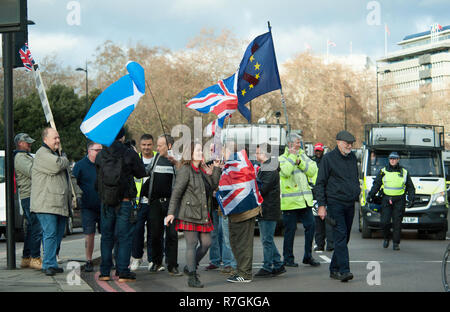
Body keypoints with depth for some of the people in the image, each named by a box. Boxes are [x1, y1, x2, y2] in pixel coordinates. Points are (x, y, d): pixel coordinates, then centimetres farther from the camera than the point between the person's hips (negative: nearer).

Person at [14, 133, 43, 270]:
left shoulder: (26, 156, 24)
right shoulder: (20, 158, -10)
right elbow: (32, 172, -22)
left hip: (32, 196, 11)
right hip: (30, 197, -11)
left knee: (31, 228, 13)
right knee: (37, 228, -12)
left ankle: (26, 258, 17)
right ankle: (35, 258, -10)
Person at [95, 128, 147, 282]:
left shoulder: (100, 155, 2)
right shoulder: (129, 153, -9)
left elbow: (98, 178, 11)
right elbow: (141, 173, 2)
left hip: (106, 202, 3)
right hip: (125, 202, -3)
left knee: (106, 237, 12)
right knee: (124, 237, 2)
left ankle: (104, 272, 13)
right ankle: (123, 273, 0)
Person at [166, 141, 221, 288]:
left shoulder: (201, 171, 17)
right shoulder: (185, 170, -7)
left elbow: (213, 185, 16)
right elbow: (176, 192, -11)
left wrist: (216, 168, 10)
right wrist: (171, 212, -16)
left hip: (202, 214, 8)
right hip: (188, 214, -8)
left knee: (206, 243, 5)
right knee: (192, 244, -6)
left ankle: (190, 266, 25)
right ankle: (192, 277, 0)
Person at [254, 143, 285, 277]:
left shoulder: (270, 170, -15)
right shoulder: (264, 168, 17)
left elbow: (262, 189, -21)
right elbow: (260, 186, 19)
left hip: (268, 210, -10)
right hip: (264, 210, 10)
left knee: (267, 240, -5)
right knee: (267, 239, 14)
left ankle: (267, 268, 1)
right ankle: (278, 265, 19)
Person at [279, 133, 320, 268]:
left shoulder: (303, 156, 15)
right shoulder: (282, 159, -1)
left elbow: (313, 171, 2)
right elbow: (286, 171, -21)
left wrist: (300, 162, -9)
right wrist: (292, 156, -13)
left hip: (305, 200, 5)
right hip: (290, 201, -5)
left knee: (310, 225, 2)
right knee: (290, 229, 0)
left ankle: (308, 256, 14)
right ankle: (288, 258, 10)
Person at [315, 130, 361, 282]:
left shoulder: (352, 157, 14)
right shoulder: (328, 158, -5)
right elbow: (320, 183, -5)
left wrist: (358, 192, 13)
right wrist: (321, 205, -10)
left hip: (350, 204, 6)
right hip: (335, 203, -6)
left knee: (344, 237, 9)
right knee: (340, 236, -14)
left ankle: (334, 269, 17)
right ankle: (344, 270, -18)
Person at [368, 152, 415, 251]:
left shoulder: (404, 172, 9)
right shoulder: (383, 171, 9)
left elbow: (410, 187, 13)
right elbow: (376, 184, 8)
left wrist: (411, 199, 2)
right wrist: (371, 195, -5)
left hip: (399, 201, 0)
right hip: (386, 199, 0)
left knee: (397, 222, -3)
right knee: (384, 222, -7)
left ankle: (396, 243, 5)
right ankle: (386, 238, 19)